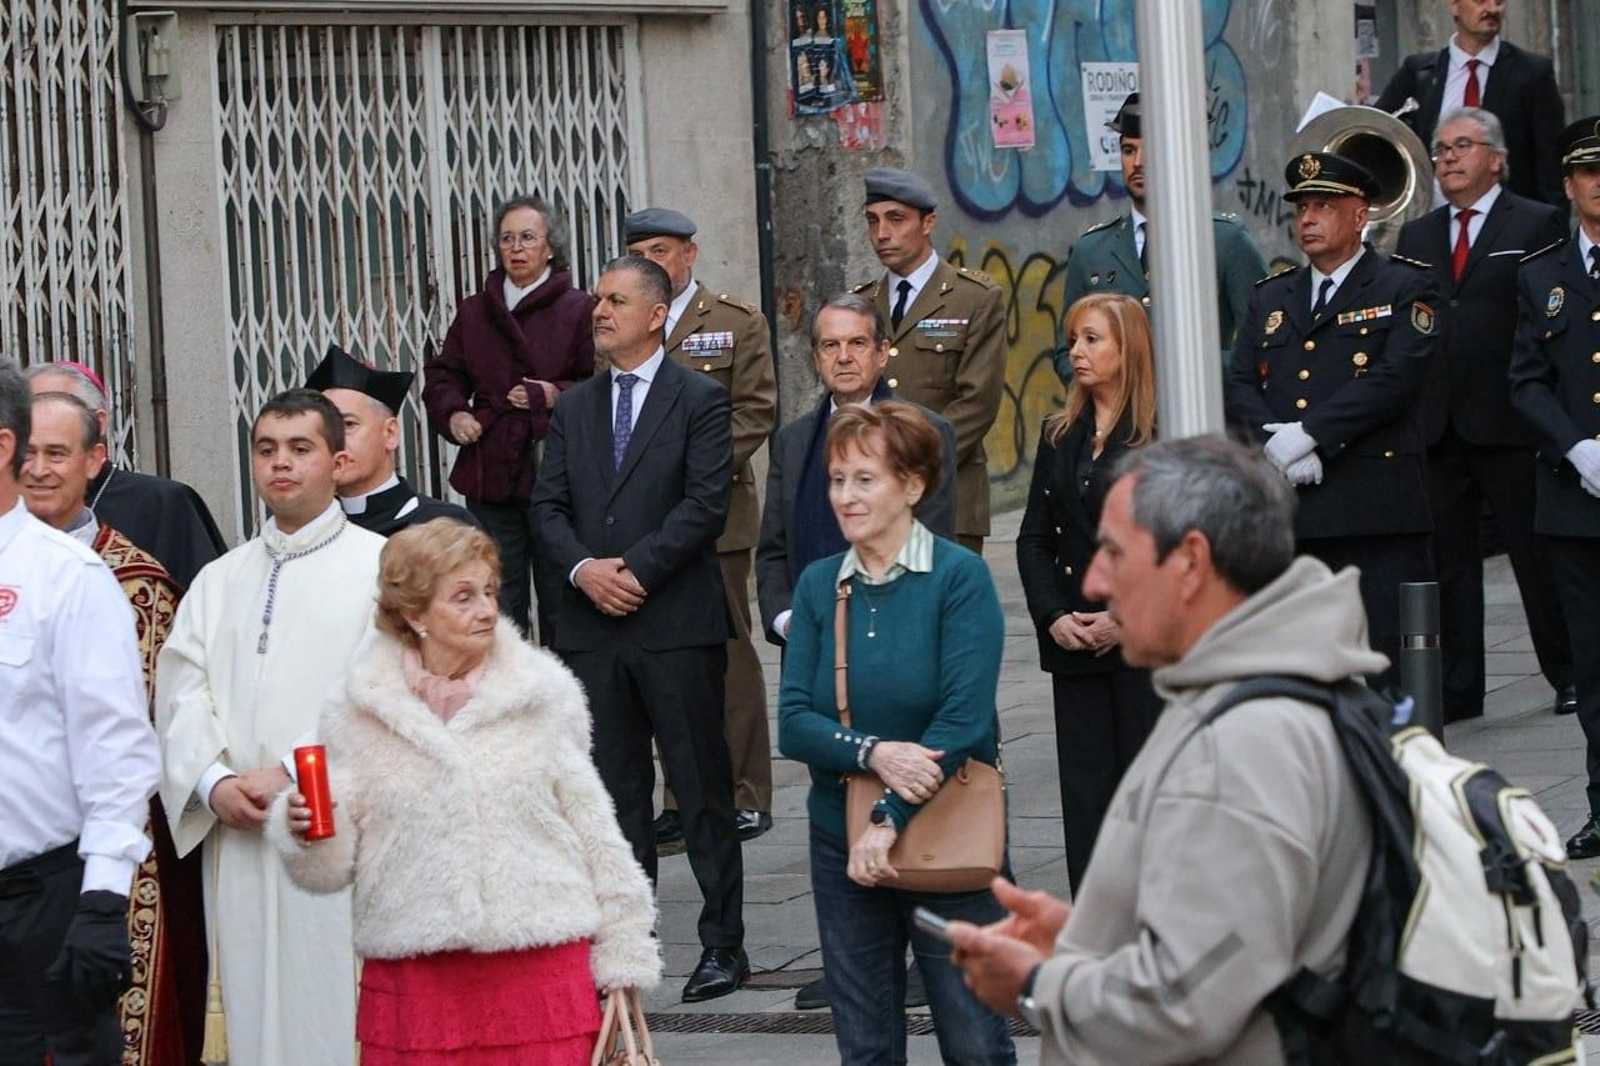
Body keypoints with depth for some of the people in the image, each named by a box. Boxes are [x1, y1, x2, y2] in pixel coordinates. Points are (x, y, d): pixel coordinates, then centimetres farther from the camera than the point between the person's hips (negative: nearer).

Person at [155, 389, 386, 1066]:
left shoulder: (380, 565, 3)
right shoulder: (219, 582, 19)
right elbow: (181, 693, 9)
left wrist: (292, 772, -15)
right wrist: (214, 781, -9)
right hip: (237, 834, 4)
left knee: (335, 1010, -7)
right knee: (255, 1011, 3)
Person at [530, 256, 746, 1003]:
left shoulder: (700, 401, -1)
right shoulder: (575, 409, 15)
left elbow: (705, 506, -9)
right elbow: (548, 505, 10)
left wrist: (636, 570, -14)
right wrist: (583, 569, -8)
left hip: (677, 624, -5)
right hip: (592, 630, 5)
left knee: (701, 788, -1)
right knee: (614, 792, 8)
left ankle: (724, 943, 4)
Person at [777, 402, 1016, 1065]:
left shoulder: (960, 576, -7)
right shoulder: (819, 585, 6)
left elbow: (964, 721, -14)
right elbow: (792, 723, -1)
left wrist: (890, 821, -18)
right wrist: (873, 752, -19)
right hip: (842, 847, 4)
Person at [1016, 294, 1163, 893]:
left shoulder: (1165, 433, -6)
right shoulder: (1060, 436, 13)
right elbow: (1034, 539, 13)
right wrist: (1053, 617, -1)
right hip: (1076, 643, 5)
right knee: (1085, 790, 4)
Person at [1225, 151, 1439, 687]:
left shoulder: (1405, 288, 5)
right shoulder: (1270, 298, 21)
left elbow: (1394, 377, -9)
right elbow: (1239, 386, 10)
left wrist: (1309, 436, -13)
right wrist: (1276, 444, -9)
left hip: (1375, 510, -4)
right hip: (1286, 513, 5)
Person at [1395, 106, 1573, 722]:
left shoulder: (1538, 226, 1)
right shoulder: (1415, 238, 16)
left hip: (1509, 420, -5)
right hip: (1436, 427, 5)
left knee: (1537, 552, 2)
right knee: (1447, 556, 5)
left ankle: (1569, 675, 12)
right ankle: (1457, 687, 10)